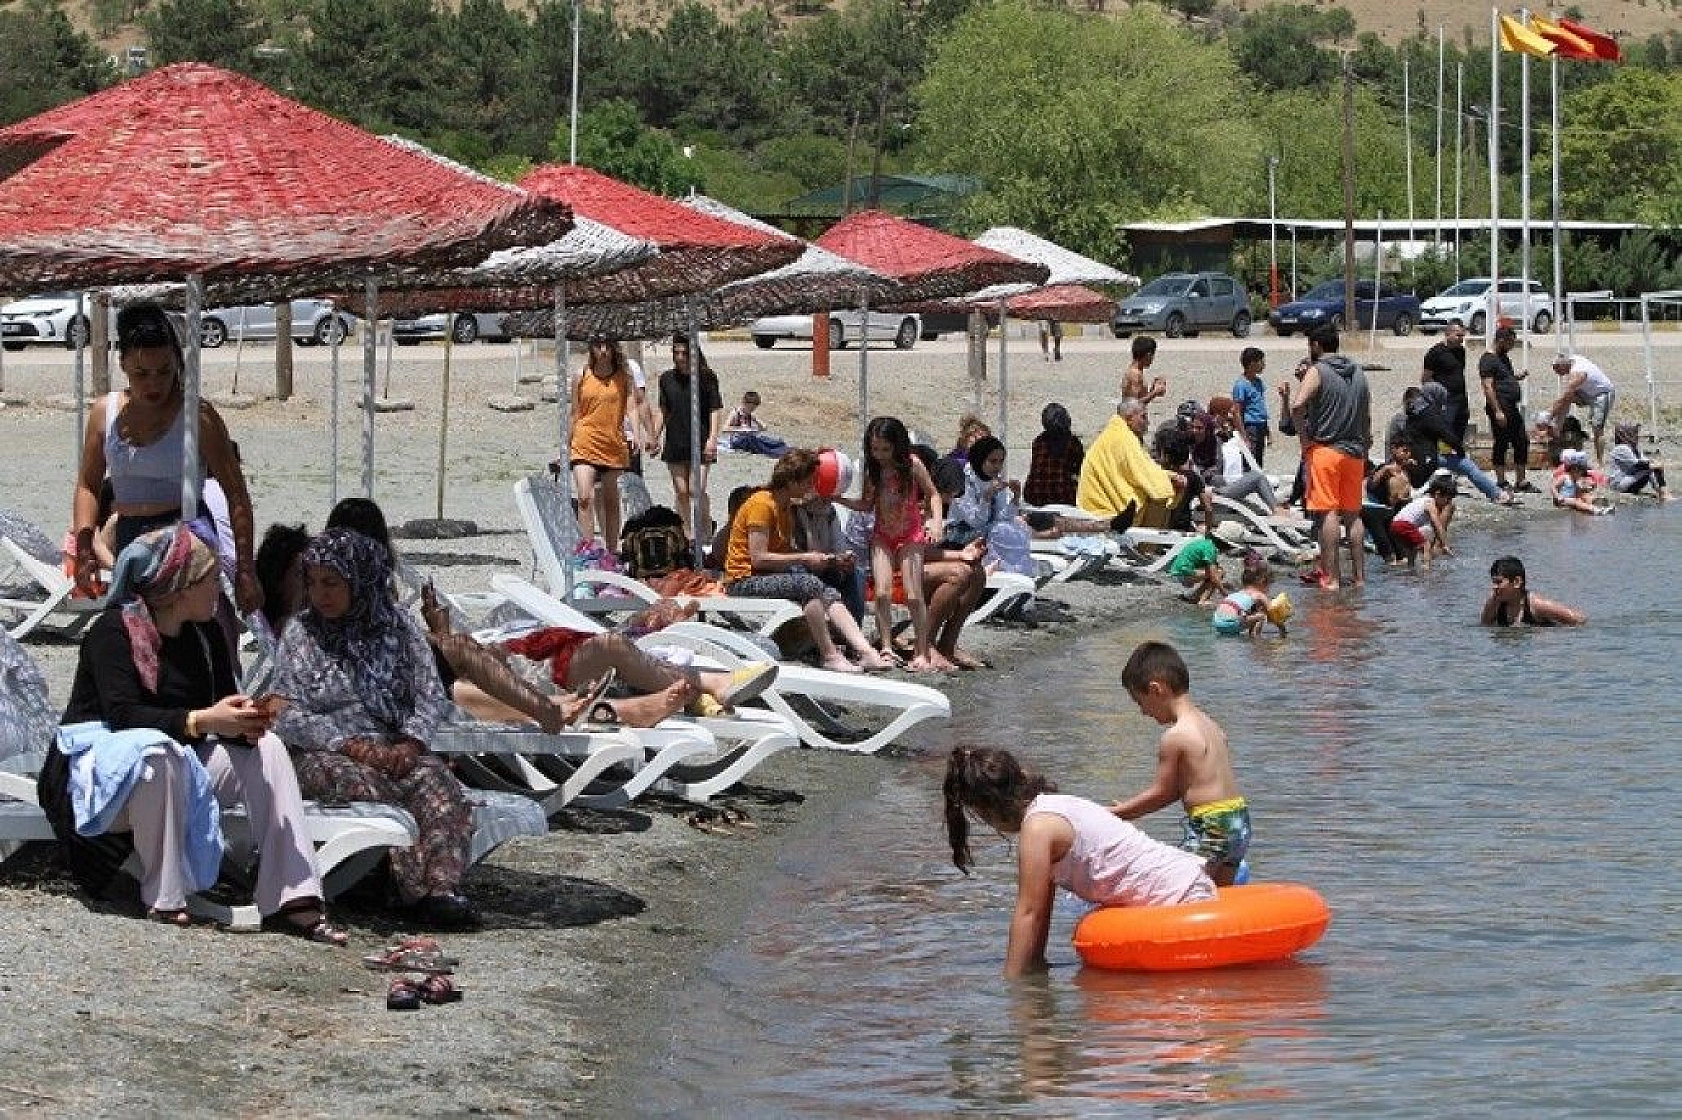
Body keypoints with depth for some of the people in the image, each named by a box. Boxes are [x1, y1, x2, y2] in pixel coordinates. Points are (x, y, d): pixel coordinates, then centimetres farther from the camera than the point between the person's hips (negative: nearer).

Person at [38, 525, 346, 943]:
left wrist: (245, 722, -22)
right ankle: (163, 899, -29)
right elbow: (121, 714, -27)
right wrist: (202, 721, -36)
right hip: (102, 763, -7)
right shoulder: (114, 630, -16)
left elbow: (223, 709, 4)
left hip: (180, 762, 7)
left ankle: (293, 902, -21)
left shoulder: (205, 634, 7)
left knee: (266, 749, -13)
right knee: (158, 751, -39)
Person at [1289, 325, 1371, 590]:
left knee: (1329, 513, -7)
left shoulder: (1317, 371, -6)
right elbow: (1367, 416, 17)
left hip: (1325, 449, -6)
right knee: (1352, 514, 11)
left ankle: (1331, 577, -10)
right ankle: (1359, 575, 11)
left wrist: (1305, 437, -11)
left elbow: (1297, 405, -21)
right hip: (1354, 451, 6)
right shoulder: (1358, 373, 13)